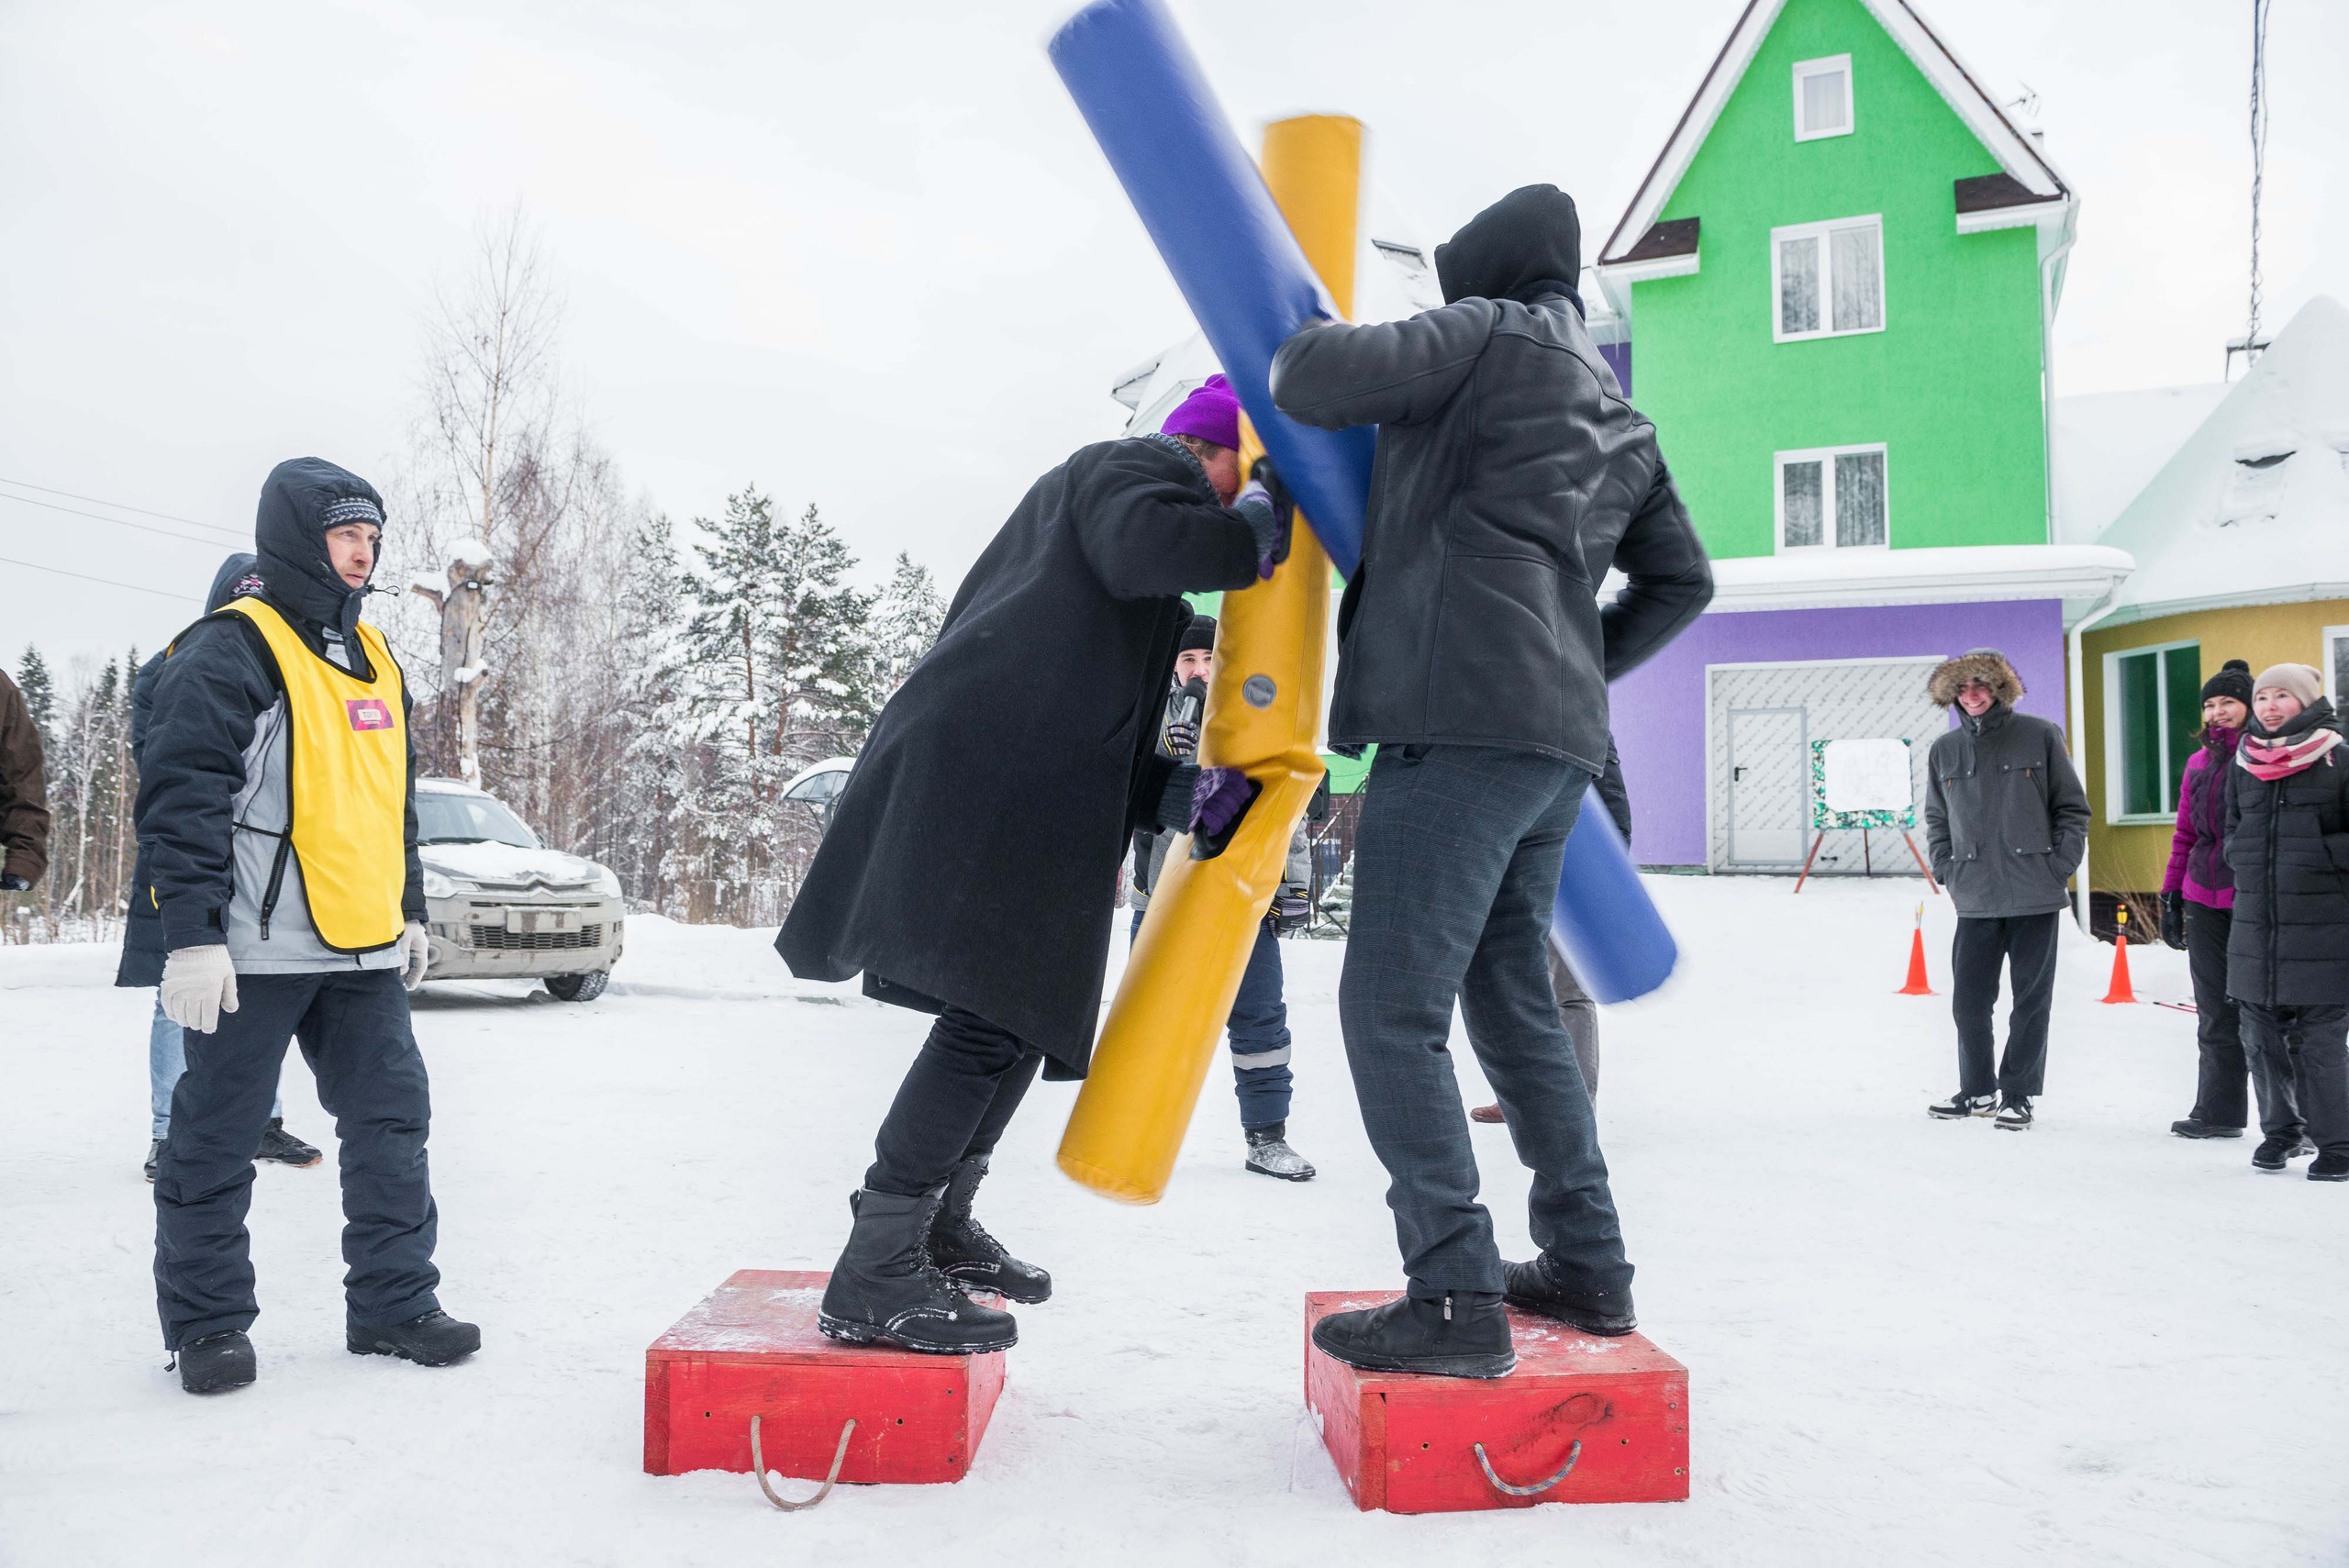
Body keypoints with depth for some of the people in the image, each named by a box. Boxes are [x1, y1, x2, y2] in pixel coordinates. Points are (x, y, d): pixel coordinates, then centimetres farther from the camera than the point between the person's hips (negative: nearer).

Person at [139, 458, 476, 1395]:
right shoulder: (230, 651, -8)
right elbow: (181, 798, -14)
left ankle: (393, 1304, 19)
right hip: (257, 952, -7)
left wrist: (409, 910, 22)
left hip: (363, 950, 8)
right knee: (216, 1139, 4)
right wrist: (190, 934, -19)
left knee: (392, 1123, 8)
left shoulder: (373, 657, 17)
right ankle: (206, 1324, 17)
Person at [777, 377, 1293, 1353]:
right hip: (978, 780, -11)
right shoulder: (1135, 465, 5)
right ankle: (873, 1277, -9)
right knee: (995, 1017, -14)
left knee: (1027, 1008, 16)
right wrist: (1261, 523, -6)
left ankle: (939, 1228, 29)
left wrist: (1190, 795, 10)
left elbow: (1099, 736, 24)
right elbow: (1149, 544, -25)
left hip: (1023, 791, 11)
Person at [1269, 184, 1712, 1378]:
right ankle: (1586, 1266, 23)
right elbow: (1680, 581, 30)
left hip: (1462, 721, -9)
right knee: (1511, 995, 18)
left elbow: (1314, 380, -9)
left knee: (1391, 1007, -7)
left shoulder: (1488, 334, 2)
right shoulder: (1620, 420, 26)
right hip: (1559, 738, 9)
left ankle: (1455, 1299, -8)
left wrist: (1310, 337, 13)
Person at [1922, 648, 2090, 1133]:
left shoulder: (2040, 736, -1)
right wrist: (1948, 872, 5)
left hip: (2036, 896, -2)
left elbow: (2073, 808, 2)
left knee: (2032, 999, 6)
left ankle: (2019, 1094, 17)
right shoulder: (1944, 751, 7)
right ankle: (1977, 1090, 21)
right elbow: (1936, 819, 16)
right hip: (1976, 900, 2)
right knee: (1969, 1000, 4)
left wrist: (2060, 867, -5)